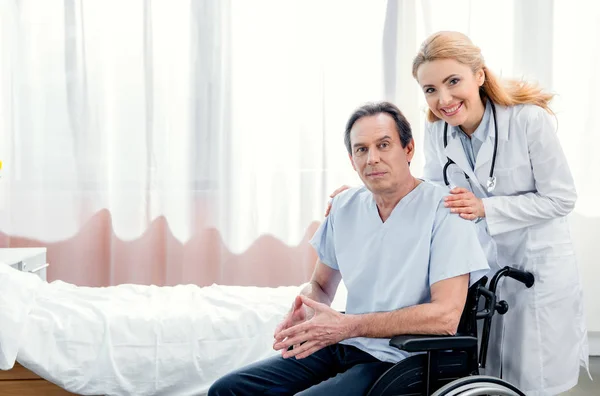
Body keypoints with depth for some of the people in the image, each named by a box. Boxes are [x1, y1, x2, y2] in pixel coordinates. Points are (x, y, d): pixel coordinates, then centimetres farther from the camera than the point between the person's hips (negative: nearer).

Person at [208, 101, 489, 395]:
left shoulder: (443, 208, -13)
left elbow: (446, 316, -21)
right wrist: (303, 312, -8)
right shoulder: (345, 207, 8)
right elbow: (320, 285, 17)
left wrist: (348, 326, -22)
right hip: (340, 349, 7)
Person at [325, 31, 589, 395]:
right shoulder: (436, 130, -8)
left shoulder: (530, 120, -22)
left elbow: (561, 199, -16)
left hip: (539, 264, -4)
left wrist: (486, 208, -24)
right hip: (480, 258, 4)